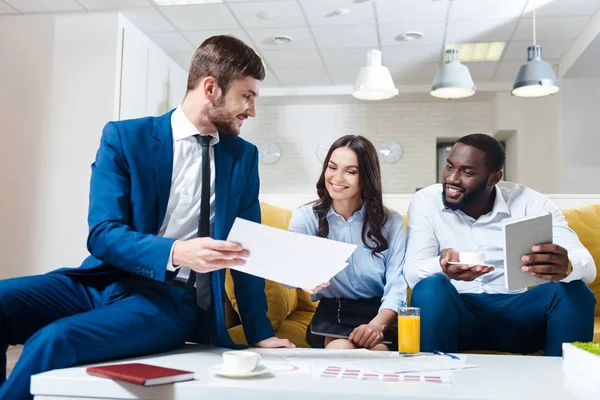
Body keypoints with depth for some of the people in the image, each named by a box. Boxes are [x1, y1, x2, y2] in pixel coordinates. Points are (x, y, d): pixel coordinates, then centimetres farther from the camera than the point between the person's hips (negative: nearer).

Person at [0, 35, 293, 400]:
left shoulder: (243, 156, 8)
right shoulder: (124, 137, -1)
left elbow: (245, 247, 12)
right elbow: (103, 234, -9)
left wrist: (260, 333, 10)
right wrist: (175, 253, -28)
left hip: (174, 299, 0)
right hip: (106, 280, 1)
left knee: (53, 342, -29)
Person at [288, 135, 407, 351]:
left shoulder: (391, 221, 1)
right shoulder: (305, 217, 1)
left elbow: (397, 286, -8)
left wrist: (377, 324, -29)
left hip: (379, 312, 0)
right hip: (331, 313, 1)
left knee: (378, 348, -33)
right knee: (342, 348, -31)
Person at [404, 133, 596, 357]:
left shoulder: (530, 203, -4)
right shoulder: (426, 202, -4)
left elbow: (586, 264, -15)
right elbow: (412, 270, -15)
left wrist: (566, 266, -41)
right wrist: (441, 266, -39)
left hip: (516, 313, 1)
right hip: (457, 312, -1)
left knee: (572, 290, -25)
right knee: (431, 287, -32)